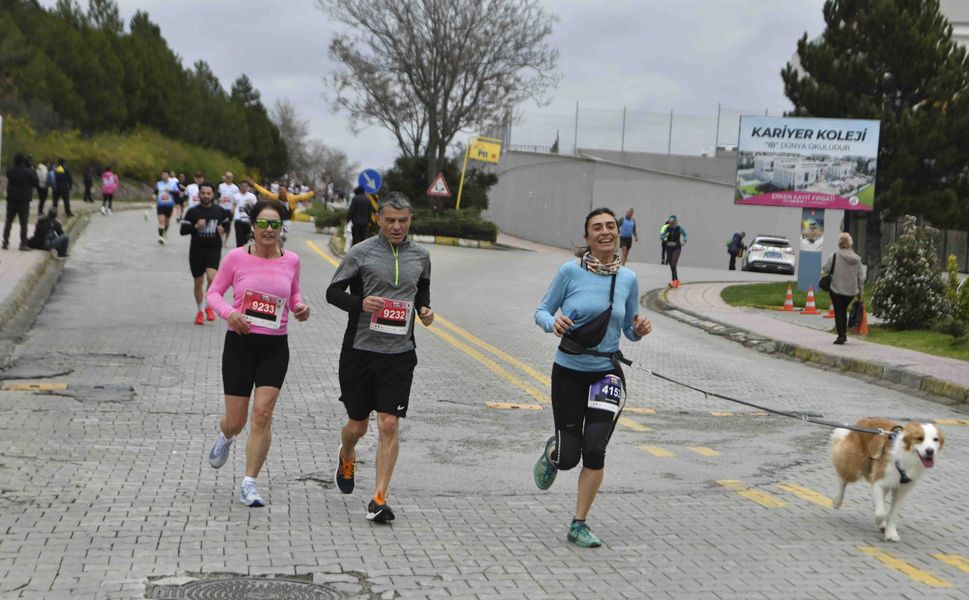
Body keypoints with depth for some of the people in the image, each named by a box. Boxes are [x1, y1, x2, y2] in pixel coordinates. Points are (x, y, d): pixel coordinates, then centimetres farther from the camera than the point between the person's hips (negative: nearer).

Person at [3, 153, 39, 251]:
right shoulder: (28, 172, -14)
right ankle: (23, 244, -2)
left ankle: (6, 242, 11)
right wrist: (33, 170, 2)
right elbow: (37, 183, -7)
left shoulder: (10, 171, -3)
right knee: (23, 223, 2)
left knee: (8, 221, 13)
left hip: (11, 200, 3)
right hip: (24, 201, -3)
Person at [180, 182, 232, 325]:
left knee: (212, 277, -22)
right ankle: (200, 311, 29)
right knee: (198, 282, 10)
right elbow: (182, 230, -5)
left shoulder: (219, 211, 2)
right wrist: (195, 226, -22)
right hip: (197, 250, 1)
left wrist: (223, 229, 0)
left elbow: (227, 221, 21)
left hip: (214, 250, 0)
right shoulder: (192, 211, -3)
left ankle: (209, 307, -1)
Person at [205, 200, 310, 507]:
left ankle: (249, 484, -1)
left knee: (262, 413, -11)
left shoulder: (291, 260, 2)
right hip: (240, 343, -1)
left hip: (275, 346, 1)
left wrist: (300, 307, -4)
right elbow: (213, 292, 2)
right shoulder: (237, 257, -4)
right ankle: (225, 437, 44)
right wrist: (228, 312, -17)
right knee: (236, 420, 4)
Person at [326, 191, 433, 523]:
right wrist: (360, 303, -19)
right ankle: (346, 458, 46)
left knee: (389, 425, -9)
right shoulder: (361, 252, -4)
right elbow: (333, 291, 0)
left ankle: (379, 498, -3)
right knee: (357, 424, 10)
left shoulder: (420, 256, 7)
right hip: (360, 350, -1)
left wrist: (424, 308, 4)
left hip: (399, 354, 1)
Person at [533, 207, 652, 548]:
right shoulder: (571, 271, -8)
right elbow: (542, 311, -1)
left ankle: (579, 526, 4)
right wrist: (553, 323, -23)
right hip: (569, 371, -1)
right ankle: (552, 452, 40)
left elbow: (629, 330, 10)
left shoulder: (628, 279, 0)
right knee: (568, 456, 0)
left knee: (594, 448, -12)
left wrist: (639, 331, -12)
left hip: (607, 373, 1)